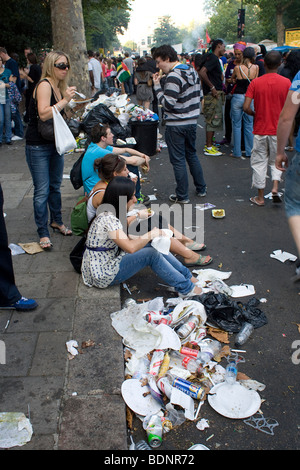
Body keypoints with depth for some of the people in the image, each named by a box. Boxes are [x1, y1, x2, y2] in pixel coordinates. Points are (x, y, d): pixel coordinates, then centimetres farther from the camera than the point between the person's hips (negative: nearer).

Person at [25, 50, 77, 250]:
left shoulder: (60, 87, 11)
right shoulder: (44, 85, -15)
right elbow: (44, 114, -28)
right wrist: (65, 100, -25)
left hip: (55, 143, 8)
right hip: (38, 146, -8)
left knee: (55, 186, 17)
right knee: (42, 190, -4)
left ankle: (57, 221, 33)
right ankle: (43, 233, 5)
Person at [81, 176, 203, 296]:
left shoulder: (112, 215, 4)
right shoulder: (107, 219, -27)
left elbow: (127, 240, 10)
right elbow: (130, 248, -35)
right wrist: (151, 234, -19)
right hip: (103, 276, -10)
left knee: (154, 246, 2)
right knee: (151, 254, -17)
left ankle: (188, 277, 11)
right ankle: (186, 288, -4)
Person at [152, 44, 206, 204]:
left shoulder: (173, 77, -20)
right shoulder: (192, 71, 8)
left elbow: (168, 103, -23)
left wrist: (157, 86, -15)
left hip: (176, 125, -9)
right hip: (192, 121, 9)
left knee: (178, 159, 2)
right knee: (192, 155, 21)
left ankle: (182, 196, 10)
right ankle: (201, 189, 29)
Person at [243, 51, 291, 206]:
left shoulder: (255, 82, -6)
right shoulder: (286, 82, -5)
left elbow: (246, 107, -12)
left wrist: (255, 114, 8)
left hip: (260, 130, 0)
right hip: (278, 130, 1)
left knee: (259, 162, 9)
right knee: (276, 160, 18)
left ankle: (260, 197, 13)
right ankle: (275, 188, -1)